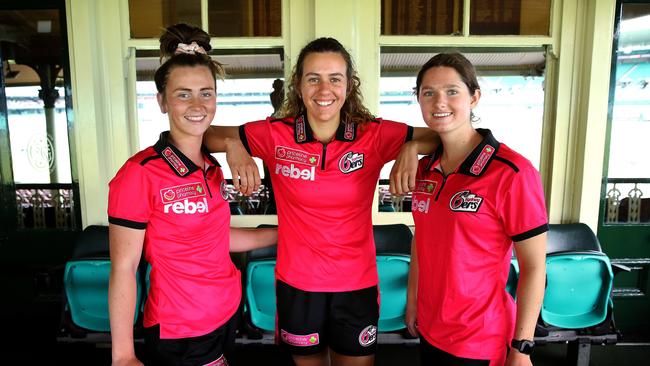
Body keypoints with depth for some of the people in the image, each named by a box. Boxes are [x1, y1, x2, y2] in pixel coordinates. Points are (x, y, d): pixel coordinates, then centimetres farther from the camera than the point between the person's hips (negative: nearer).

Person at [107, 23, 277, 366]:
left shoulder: (212, 167, 2)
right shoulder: (140, 173, -19)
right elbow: (123, 269, -16)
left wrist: (283, 233, 12)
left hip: (228, 313, 6)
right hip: (179, 335, -6)